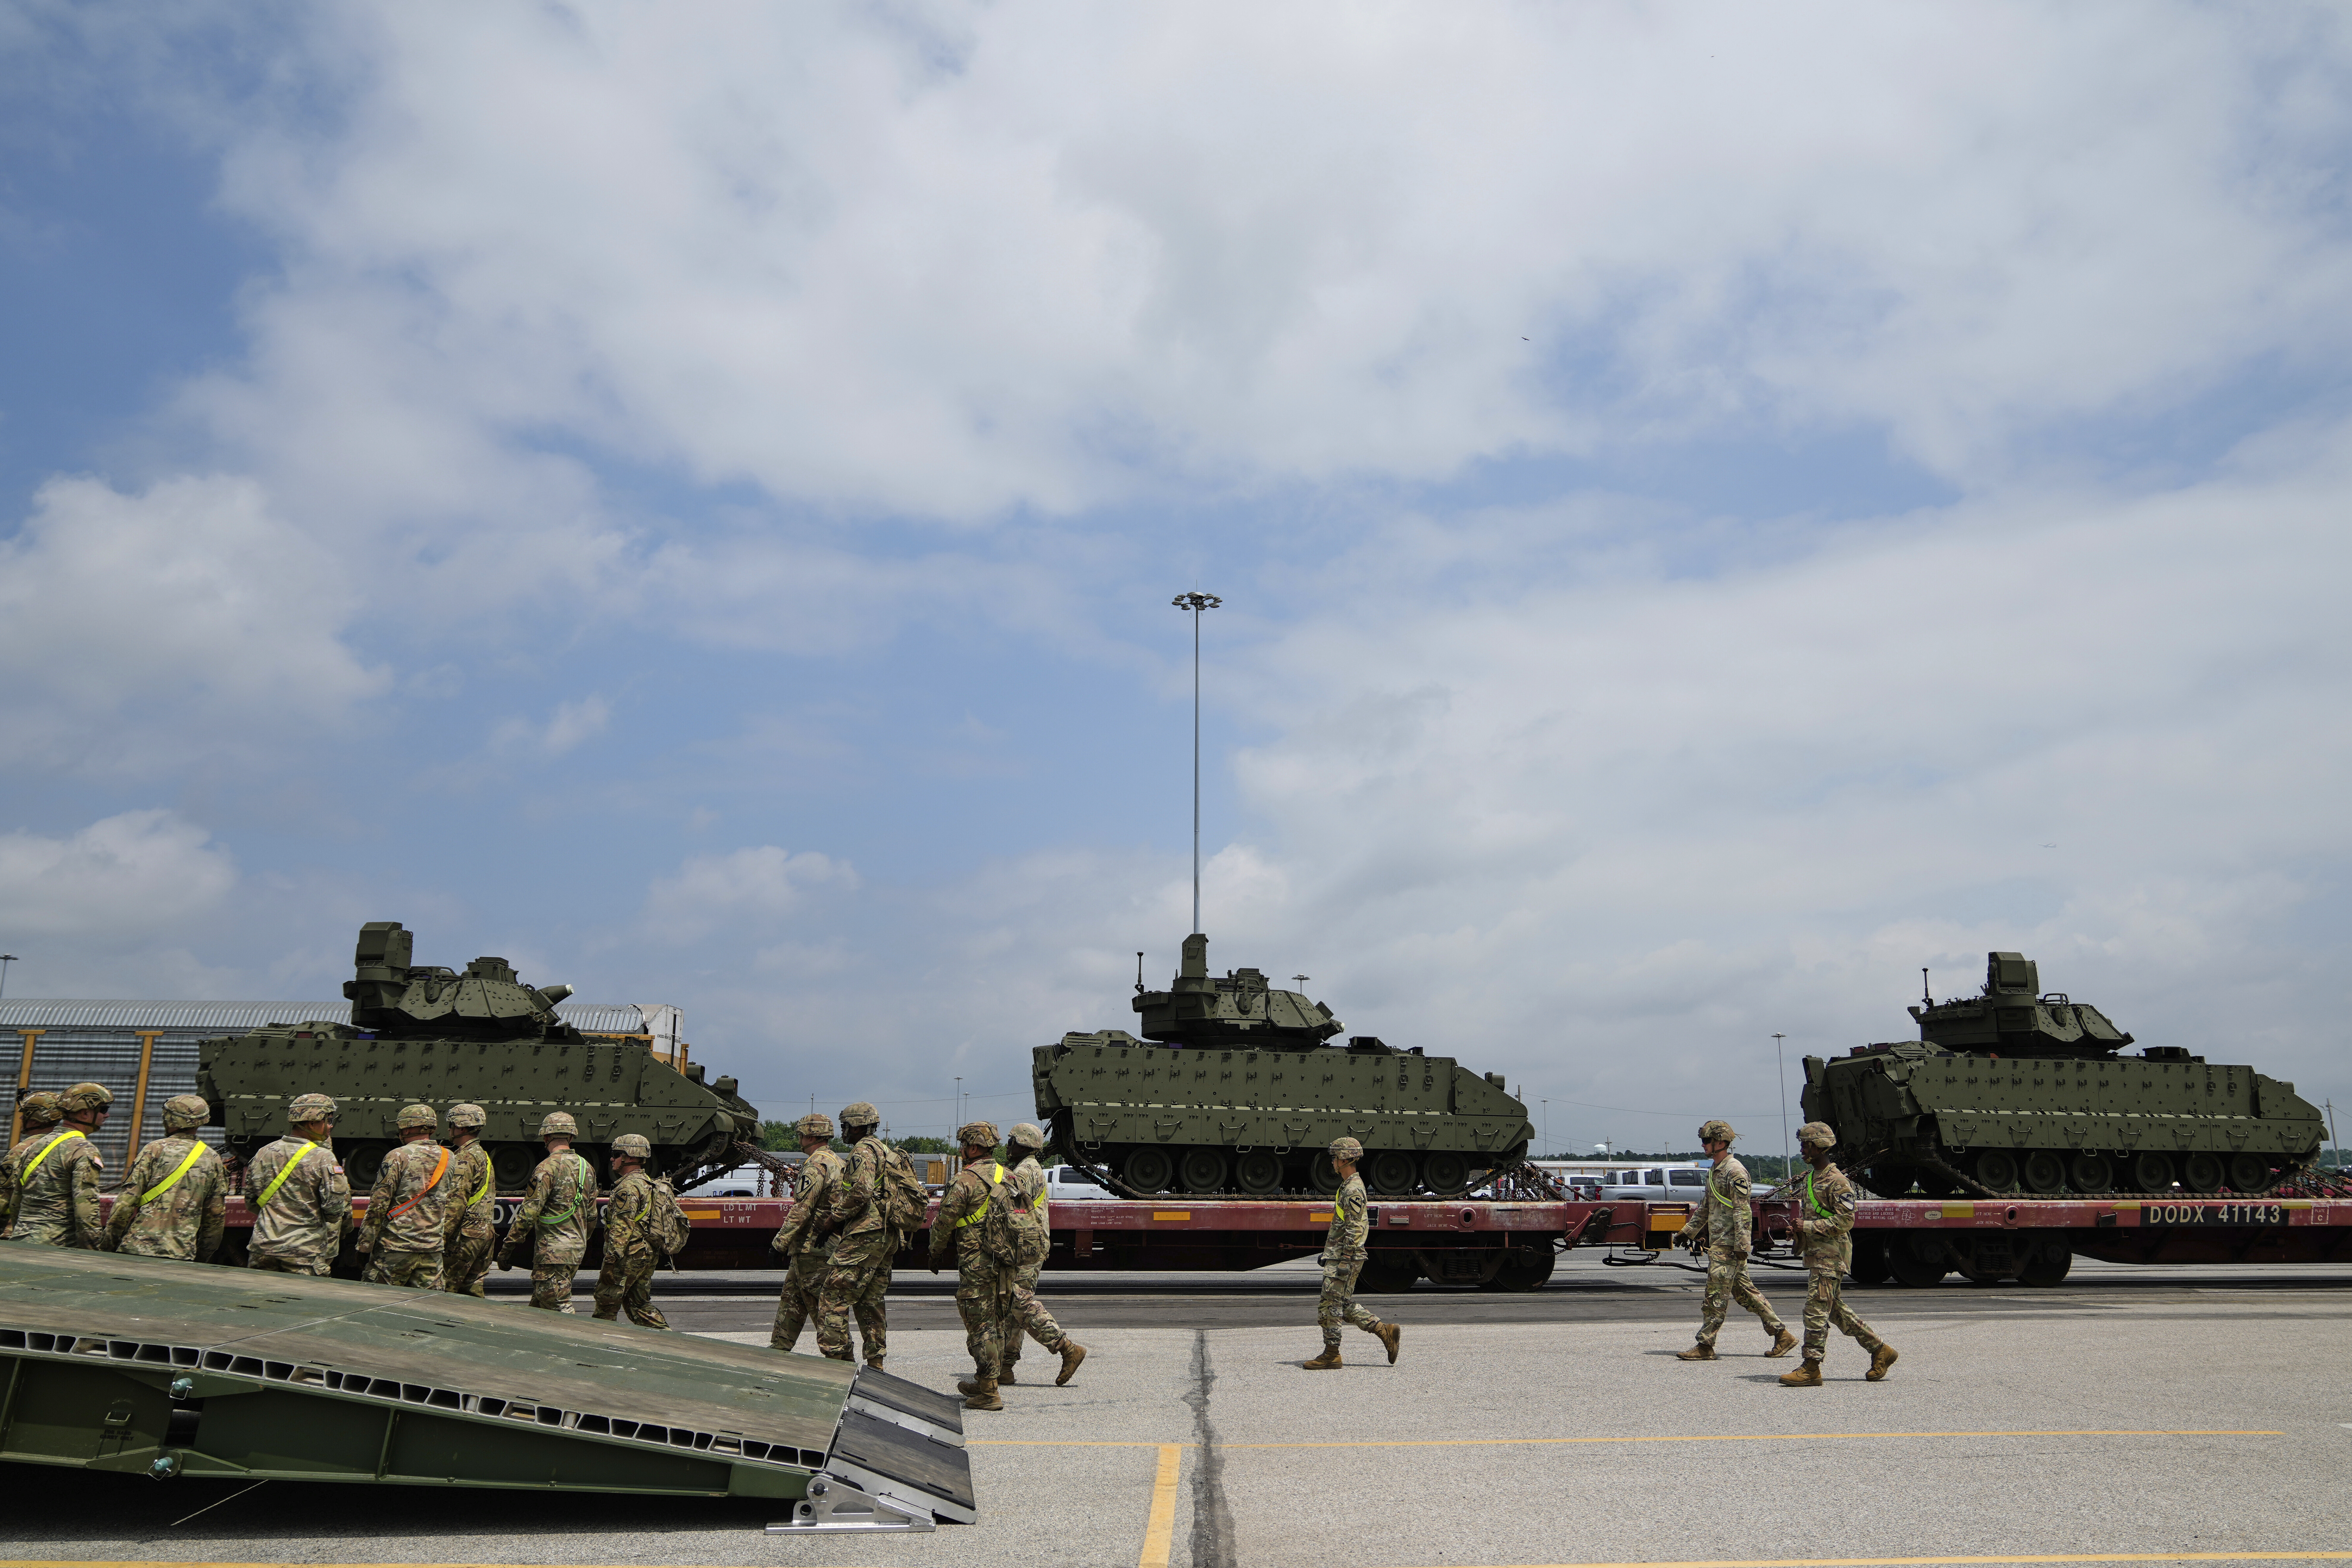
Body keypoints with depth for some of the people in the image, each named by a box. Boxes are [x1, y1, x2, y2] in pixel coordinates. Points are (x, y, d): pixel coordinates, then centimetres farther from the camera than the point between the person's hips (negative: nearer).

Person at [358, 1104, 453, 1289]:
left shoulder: (398, 1157, -8)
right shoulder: (450, 1159, 8)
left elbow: (379, 1204, -9)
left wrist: (365, 1244, -4)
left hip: (397, 1247, -5)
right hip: (433, 1250, 5)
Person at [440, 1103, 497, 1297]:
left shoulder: (465, 1158, -12)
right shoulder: (484, 1156, 19)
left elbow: (457, 1201, -19)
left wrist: (442, 1236, -19)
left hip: (466, 1234, -9)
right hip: (486, 1232, 9)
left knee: (446, 1288, -5)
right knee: (473, 1288, 12)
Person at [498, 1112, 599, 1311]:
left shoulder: (548, 1167, -14)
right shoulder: (586, 1168, 11)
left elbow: (529, 1213, -16)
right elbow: (591, 1216, 17)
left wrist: (507, 1248, -10)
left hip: (553, 1251, -8)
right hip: (577, 1250, 8)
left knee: (559, 1309, -6)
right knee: (539, 1305, 18)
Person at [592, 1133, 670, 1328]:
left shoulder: (628, 1187, -15)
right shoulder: (648, 1183, 17)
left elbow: (622, 1230, -21)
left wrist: (610, 1263, -21)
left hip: (629, 1256, -10)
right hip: (649, 1256, 10)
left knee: (606, 1302, 2)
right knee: (640, 1304, 13)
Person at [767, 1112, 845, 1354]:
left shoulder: (816, 1164, -17)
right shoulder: (838, 1162, 14)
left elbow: (802, 1209, -22)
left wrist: (781, 1240, -16)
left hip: (811, 1247, -10)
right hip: (830, 1245, 10)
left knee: (821, 1306, -4)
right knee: (792, 1296, 18)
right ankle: (779, 1347, 25)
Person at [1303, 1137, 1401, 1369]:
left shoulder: (1353, 1189, -16)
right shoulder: (1350, 1186, 16)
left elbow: (1355, 1229, -21)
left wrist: (1345, 1262, -21)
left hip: (1344, 1257, -10)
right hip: (1338, 1255, 10)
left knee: (1331, 1304, -4)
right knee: (1345, 1305, 13)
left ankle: (1331, 1354, 3)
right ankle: (1385, 1332, 14)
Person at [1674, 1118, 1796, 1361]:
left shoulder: (1735, 1172, -14)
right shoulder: (1714, 1172, 16)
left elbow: (1743, 1212, -18)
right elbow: (1705, 1207, 26)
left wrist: (1741, 1247, -21)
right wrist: (1689, 1231, 27)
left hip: (1729, 1245, -10)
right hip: (1718, 1243, 10)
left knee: (1716, 1296, -6)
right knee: (1744, 1292, 11)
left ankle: (1705, 1346, -2)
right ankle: (1781, 1334, 16)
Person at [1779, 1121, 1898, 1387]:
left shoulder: (1837, 1182, -12)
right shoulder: (1808, 1178, 16)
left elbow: (1846, 1221, -18)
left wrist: (1808, 1226, -18)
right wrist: (1796, 1227, 7)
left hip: (1831, 1254, -10)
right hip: (1815, 1253, 10)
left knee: (1816, 1309, -11)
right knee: (1836, 1310, 14)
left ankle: (1811, 1369, -8)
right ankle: (1879, 1350, 24)